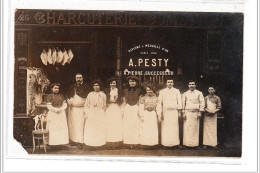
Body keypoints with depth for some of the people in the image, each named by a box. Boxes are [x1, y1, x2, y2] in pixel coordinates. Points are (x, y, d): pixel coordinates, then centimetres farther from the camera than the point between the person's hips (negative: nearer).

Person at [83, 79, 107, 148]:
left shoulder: (103, 95, 7)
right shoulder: (90, 94, 7)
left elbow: (105, 106, 7)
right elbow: (86, 105, 7)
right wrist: (86, 113, -3)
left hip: (100, 114, 0)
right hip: (91, 114, 0)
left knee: (100, 128, -3)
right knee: (91, 129, -3)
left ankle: (99, 142, 1)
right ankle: (91, 142, 1)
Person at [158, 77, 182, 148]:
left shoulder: (177, 91, 10)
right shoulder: (162, 92, 11)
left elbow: (179, 102, 6)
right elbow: (160, 103, 9)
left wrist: (179, 112, -1)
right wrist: (160, 113, 2)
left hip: (174, 111, 0)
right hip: (165, 112, 1)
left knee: (174, 128, -4)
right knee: (165, 128, -4)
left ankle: (174, 143, 0)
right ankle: (166, 143, 0)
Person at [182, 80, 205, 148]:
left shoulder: (199, 93, 8)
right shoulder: (185, 94, 12)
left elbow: (202, 102, 4)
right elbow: (183, 104, 11)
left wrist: (200, 112, -5)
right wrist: (183, 113, 3)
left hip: (196, 112, -1)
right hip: (187, 112, 1)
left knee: (195, 128, -3)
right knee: (187, 128, -4)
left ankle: (195, 143, 2)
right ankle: (187, 143, -1)